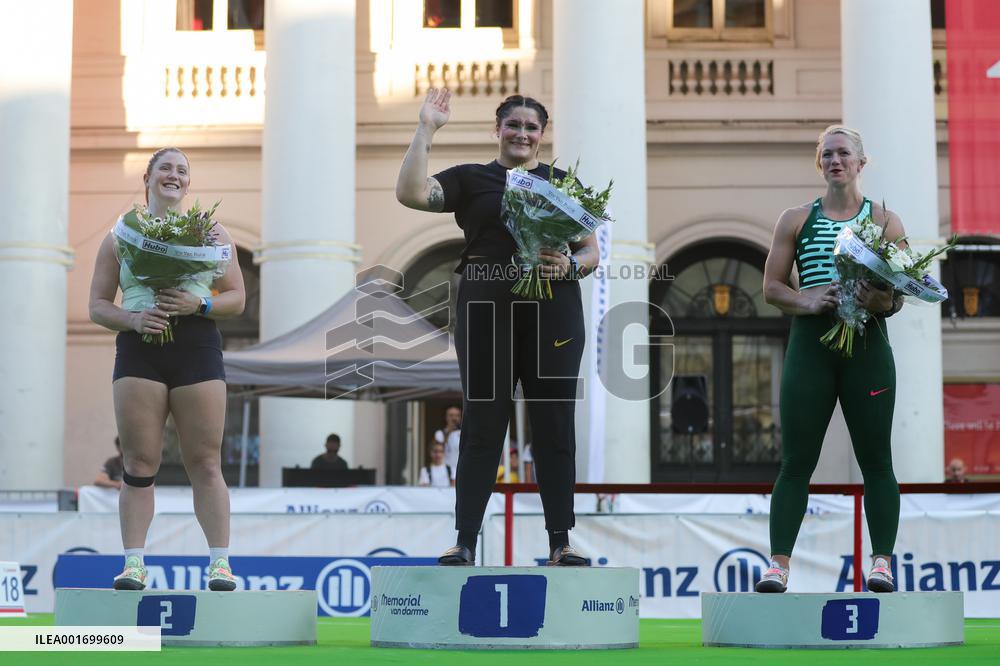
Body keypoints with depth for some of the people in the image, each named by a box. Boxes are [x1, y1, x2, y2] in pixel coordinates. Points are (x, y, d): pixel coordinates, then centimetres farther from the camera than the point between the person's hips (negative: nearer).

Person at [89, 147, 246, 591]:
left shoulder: (211, 232, 13)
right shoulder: (120, 237, 14)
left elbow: (237, 299, 10)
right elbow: (97, 306, 11)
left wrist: (200, 304, -11)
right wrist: (132, 319, -10)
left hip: (197, 349, 0)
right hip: (139, 353, 1)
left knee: (205, 462, -3)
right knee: (139, 463, -3)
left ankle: (220, 562, -1)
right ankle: (133, 563, -1)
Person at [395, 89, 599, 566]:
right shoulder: (471, 179, 10)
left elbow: (592, 251, 12)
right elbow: (410, 193, -5)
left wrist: (569, 265, -10)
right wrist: (426, 129, -6)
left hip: (552, 312, 1)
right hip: (486, 311, -1)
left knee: (555, 425, 2)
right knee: (482, 424, -1)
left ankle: (560, 543, 6)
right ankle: (465, 541, 2)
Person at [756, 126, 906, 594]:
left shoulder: (885, 221, 8)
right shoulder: (796, 220, 10)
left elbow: (899, 293, 5)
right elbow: (771, 287, 6)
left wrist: (881, 301, -18)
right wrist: (808, 301, -13)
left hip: (867, 347, 0)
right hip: (810, 345, 0)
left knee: (875, 458, 2)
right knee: (796, 460, -2)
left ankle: (882, 562, 8)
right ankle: (778, 564, -2)